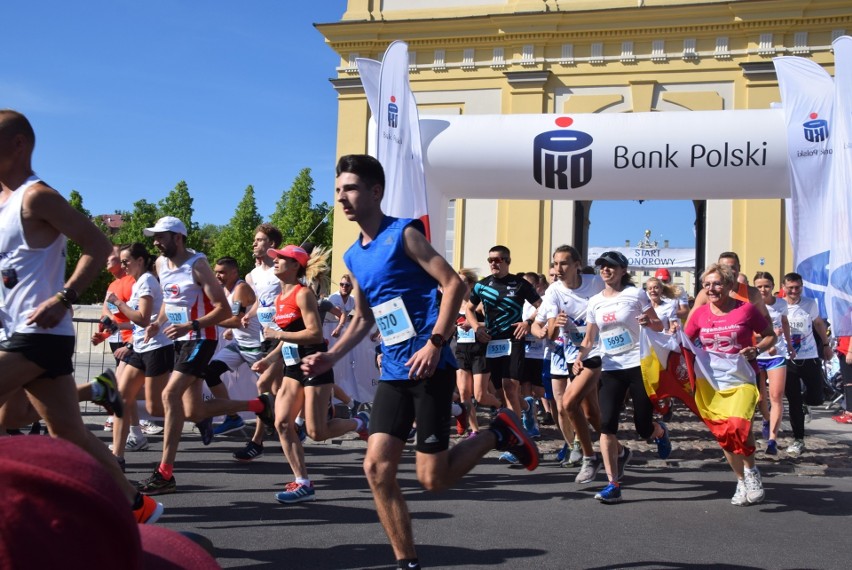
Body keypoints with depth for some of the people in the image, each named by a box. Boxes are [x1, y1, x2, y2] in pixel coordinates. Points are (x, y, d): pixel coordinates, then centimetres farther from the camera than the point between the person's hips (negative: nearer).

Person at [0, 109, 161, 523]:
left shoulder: (35, 197, -10)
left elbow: (98, 246, -16)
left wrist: (63, 299, -22)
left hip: (40, 335, -9)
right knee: (70, 433, 11)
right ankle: (136, 506, 19)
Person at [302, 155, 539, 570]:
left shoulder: (404, 234, -8)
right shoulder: (353, 257, 13)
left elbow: (454, 284, -13)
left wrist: (435, 343, -21)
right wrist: (330, 357, 9)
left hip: (429, 366, -7)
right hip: (393, 372, 7)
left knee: (433, 478, -5)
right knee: (377, 468, -3)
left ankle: (497, 433, 19)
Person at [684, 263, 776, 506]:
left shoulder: (746, 309, -4)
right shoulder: (700, 314, 4)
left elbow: (771, 335, 6)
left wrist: (756, 350, -11)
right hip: (712, 382, 4)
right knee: (723, 434, 8)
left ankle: (751, 471, 5)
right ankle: (742, 481, 28)